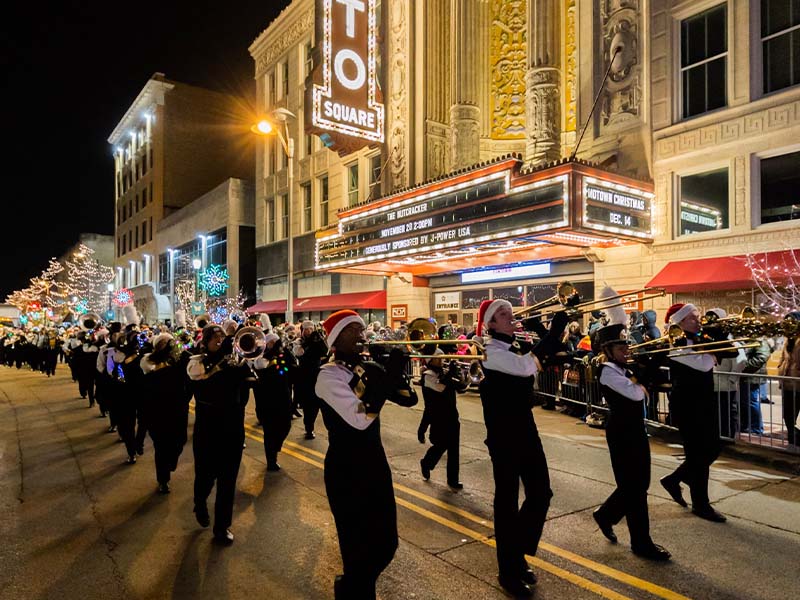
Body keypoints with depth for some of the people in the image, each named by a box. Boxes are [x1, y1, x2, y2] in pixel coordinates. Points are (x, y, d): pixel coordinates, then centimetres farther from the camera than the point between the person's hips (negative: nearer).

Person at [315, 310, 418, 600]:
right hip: (345, 470, -7)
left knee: (386, 542, 18)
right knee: (360, 547, 3)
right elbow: (360, 418, -29)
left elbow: (409, 399, 3)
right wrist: (391, 373, -27)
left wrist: (394, 370, -13)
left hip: (375, 462, 7)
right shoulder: (328, 374, -16)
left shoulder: (369, 368, 5)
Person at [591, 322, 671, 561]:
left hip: (636, 429, 9)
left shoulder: (624, 368, 11)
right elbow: (635, 394, -26)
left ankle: (605, 515, 36)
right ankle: (641, 543, 13)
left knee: (639, 484, 16)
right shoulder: (609, 372, -17)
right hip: (621, 433, -9)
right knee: (634, 488, 0)